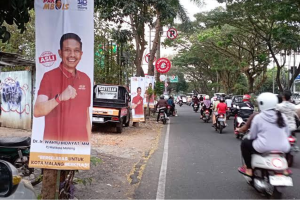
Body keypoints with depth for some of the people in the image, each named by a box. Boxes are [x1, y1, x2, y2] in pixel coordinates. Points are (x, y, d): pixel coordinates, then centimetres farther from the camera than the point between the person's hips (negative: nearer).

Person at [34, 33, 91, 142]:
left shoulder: (85, 79, 7)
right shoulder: (49, 76, -6)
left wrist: (88, 143, 10)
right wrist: (59, 98, -32)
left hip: (80, 143, 4)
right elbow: (37, 111, -16)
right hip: (54, 144, -4)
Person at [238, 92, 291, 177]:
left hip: (263, 149, -4)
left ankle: (249, 169, 18)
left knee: (245, 143, 21)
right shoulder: (282, 116, 2)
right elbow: (287, 133, 11)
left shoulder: (258, 117, -8)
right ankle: (284, 168, 35)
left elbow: (252, 136, -1)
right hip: (283, 149, 5)